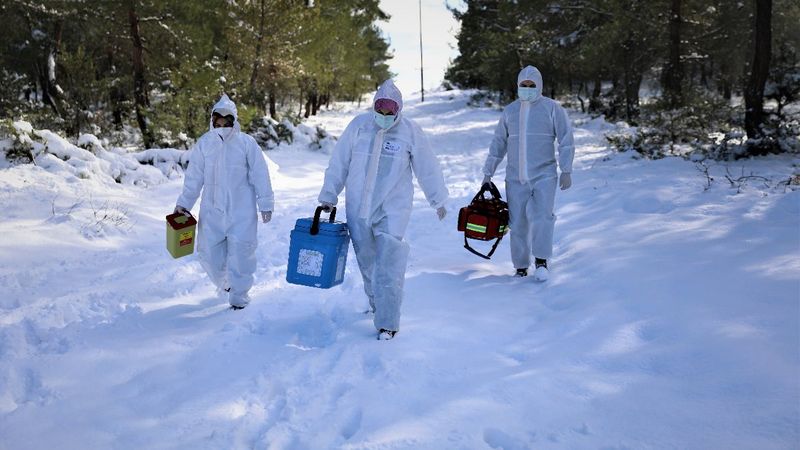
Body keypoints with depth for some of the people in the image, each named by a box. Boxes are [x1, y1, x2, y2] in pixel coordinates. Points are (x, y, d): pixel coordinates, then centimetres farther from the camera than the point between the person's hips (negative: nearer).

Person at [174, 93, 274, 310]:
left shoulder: (246, 142, -4)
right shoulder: (204, 143, 4)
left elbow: (260, 175, -2)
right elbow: (194, 177, 7)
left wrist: (265, 203, -2)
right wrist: (183, 203, 5)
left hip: (241, 211, -3)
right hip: (211, 210, 3)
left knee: (240, 253, 0)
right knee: (208, 252, 7)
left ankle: (239, 296, 17)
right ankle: (224, 284, 36)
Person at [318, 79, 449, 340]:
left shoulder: (410, 131, -4)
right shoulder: (359, 126, -1)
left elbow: (428, 169, 6)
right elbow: (339, 163, 5)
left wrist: (438, 201, 13)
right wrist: (328, 196, 6)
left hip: (392, 210, -2)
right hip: (358, 208, 3)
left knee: (388, 266, -10)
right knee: (367, 262, 16)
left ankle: (387, 323, -1)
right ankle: (376, 304, 39)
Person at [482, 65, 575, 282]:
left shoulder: (552, 108, 3)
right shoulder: (509, 111, 12)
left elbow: (566, 141, 1)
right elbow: (498, 143, 16)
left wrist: (566, 170, -6)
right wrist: (488, 172, 13)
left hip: (544, 176, -3)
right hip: (515, 178, 3)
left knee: (542, 217, -18)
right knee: (517, 223, 3)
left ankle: (541, 261, -8)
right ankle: (521, 266, 14)